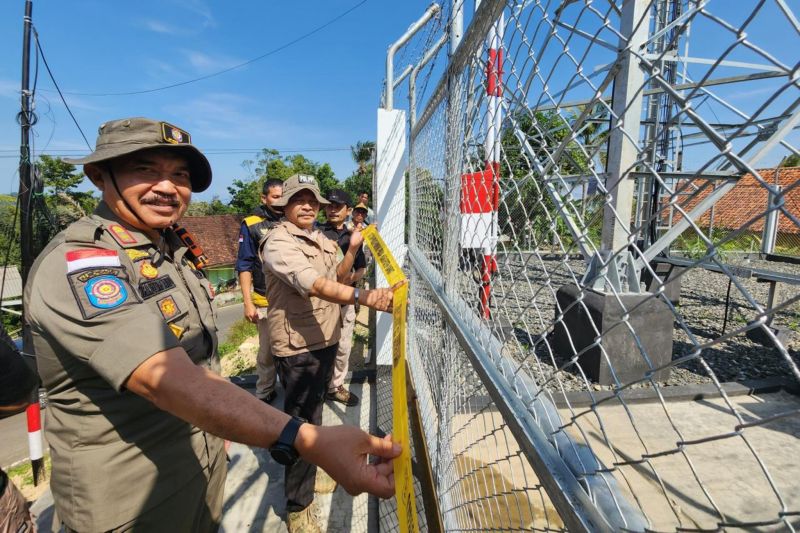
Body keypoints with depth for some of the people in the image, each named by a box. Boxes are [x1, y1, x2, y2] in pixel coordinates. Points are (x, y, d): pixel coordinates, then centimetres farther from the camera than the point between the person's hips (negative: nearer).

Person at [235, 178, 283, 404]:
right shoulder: (251, 225, -1)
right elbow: (244, 266, -1)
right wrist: (248, 303, -7)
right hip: (267, 300, -2)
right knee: (267, 350, 7)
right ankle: (264, 392, 26)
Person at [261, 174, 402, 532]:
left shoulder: (322, 239, 10)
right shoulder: (279, 242, -19)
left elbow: (336, 276, 18)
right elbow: (314, 285, -36)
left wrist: (352, 249, 4)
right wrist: (363, 297, -50)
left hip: (326, 339, 9)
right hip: (298, 345, -8)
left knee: (313, 413, 25)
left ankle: (309, 473, 49)